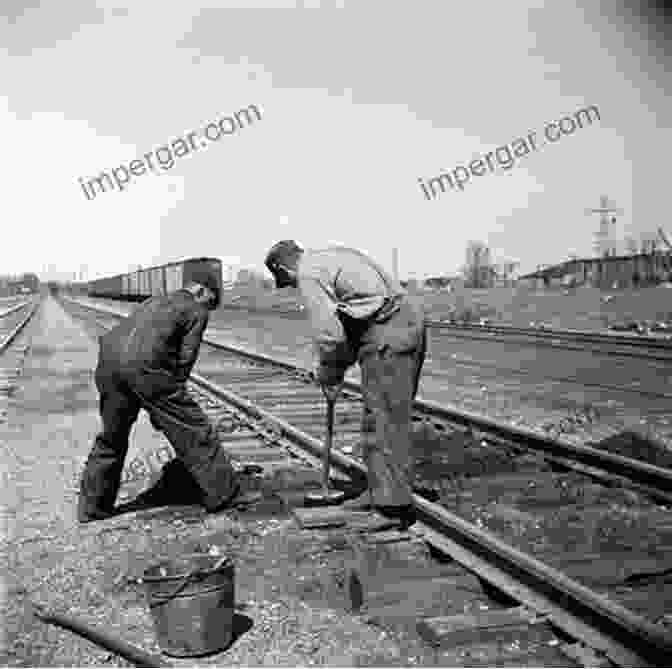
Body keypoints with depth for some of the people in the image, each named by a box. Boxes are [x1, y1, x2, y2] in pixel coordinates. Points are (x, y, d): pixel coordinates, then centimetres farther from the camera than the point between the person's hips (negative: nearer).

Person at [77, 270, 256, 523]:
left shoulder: (155, 301, 33)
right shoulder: (196, 310, 13)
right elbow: (185, 357, 3)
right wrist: (174, 396, 12)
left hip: (109, 360, 7)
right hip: (144, 366, -7)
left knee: (112, 436, 22)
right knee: (192, 427, 5)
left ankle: (92, 506, 30)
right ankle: (224, 492, 13)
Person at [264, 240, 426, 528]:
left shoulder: (309, 273, -6)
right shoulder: (332, 256, 22)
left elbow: (330, 335, -12)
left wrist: (328, 374, 5)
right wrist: (339, 367, 18)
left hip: (388, 334, -10)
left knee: (382, 421, -2)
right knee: (392, 419, 15)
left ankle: (394, 507, 4)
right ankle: (380, 493, 25)